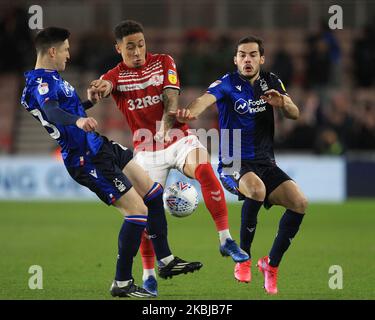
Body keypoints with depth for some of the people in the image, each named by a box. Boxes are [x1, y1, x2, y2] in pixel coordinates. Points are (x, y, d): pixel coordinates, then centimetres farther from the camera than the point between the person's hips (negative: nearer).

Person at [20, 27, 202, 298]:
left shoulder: (51, 78, 13)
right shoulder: (40, 83, -19)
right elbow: (51, 111, -40)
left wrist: (88, 103, 17)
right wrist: (78, 120, -58)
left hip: (101, 147, 11)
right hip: (88, 161, -11)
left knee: (153, 192, 16)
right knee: (138, 210, -13)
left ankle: (166, 261, 24)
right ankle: (122, 284, -4)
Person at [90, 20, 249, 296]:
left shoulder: (163, 63, 3)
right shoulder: (115, 76, 1)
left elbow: (171, 98, -9)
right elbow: (102, 87, -22)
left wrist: (165, 128, -29)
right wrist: (101, 88, -49)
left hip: (178, 138, -1)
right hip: (146, 150, 1)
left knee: (205, 169, -30)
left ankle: (226, 240, -28)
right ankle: (148, 273, 13)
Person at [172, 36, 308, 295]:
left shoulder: (271, 82, 8)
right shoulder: (227, 84, -9)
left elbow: (295, 114, 2)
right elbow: (206, 99, -29)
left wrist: (282, 103, -22)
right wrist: (190, 112, -52)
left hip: (266, 164, 5)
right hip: (233, 165, -5)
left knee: (300, 203, -16)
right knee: (256, 188, -37)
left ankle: (272, 264, 4)